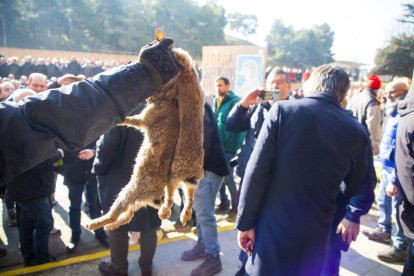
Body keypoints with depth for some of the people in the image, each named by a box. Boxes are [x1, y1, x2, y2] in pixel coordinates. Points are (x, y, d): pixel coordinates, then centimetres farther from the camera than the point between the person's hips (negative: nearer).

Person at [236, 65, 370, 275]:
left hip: (272, 228, -2)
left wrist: (245, 223, -6)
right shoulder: (356, 132, -3)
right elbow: (355, 189, 9)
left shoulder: (282, 110, -10)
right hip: (314, 234, 3)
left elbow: (256, 172, -13)